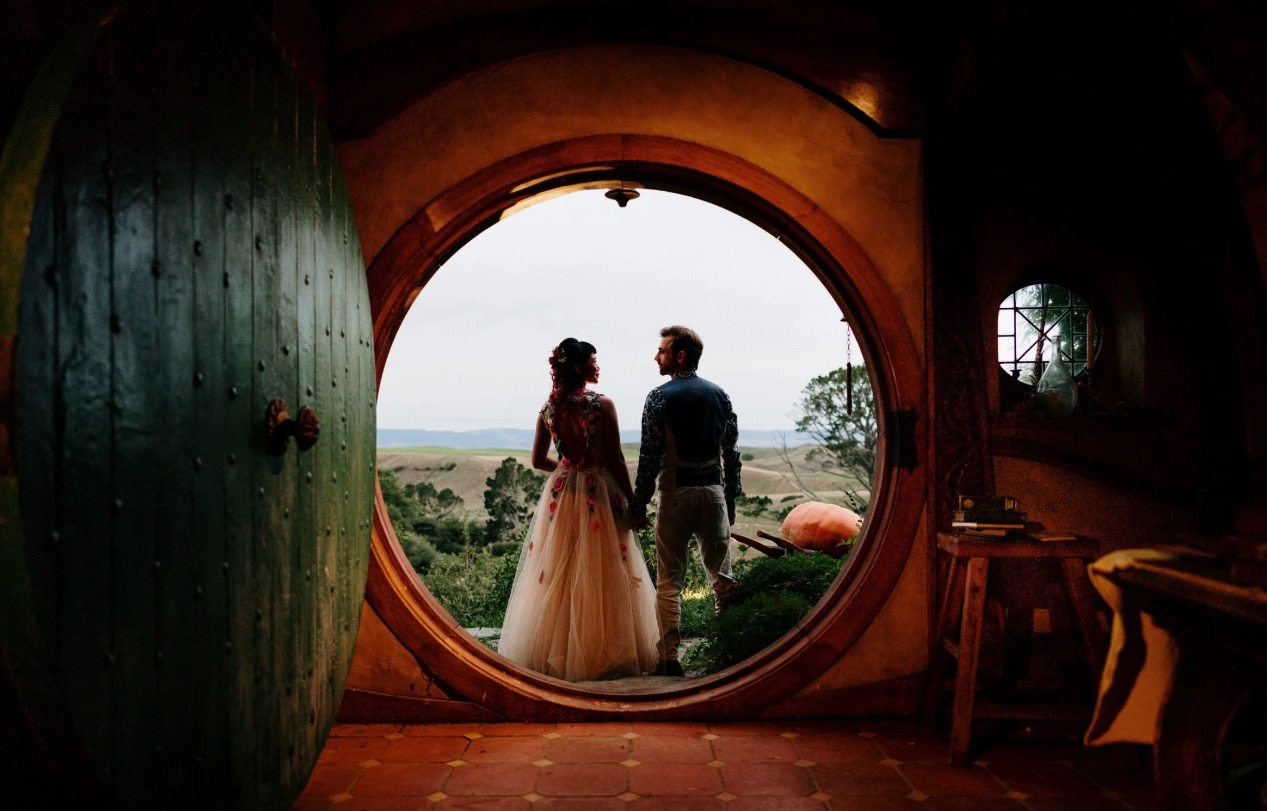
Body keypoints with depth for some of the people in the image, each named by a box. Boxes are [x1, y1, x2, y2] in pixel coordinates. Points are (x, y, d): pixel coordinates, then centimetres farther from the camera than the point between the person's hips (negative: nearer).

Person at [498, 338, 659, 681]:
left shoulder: (548, 408, 3)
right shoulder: (601, 405, -12)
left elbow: (538, 460, 10)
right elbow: (616, 459, -11)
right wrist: (631, 500, -3)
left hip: (560, 495, 5)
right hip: (600, 494, -5)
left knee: (557, 574, 12)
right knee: (603, 574, 4)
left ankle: (554, 651, 20)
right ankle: (606, 652, 10)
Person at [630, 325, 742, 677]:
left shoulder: (660, 397, -8)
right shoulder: (719, 394, 6)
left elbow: (649, 457, -11)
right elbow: (731, 453, 8)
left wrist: (638, 504, -4)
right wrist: (731, 498, 15)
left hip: (676, 495, -4)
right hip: (714, 491, 4)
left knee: (669, 582, 4)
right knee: (721, 574, 12)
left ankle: (669, 659, 7)